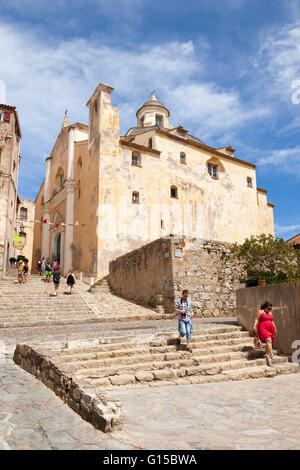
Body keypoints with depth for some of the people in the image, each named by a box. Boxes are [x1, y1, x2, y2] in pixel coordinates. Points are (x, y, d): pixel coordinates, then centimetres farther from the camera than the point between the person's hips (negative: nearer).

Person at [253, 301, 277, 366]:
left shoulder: (270, 313, 17)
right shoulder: (260, 312, -3)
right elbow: (256, 319, -8)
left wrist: (275, 328, 19)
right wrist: (254, 327, -18)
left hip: (270, 329, 7)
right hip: (263, 329, -7)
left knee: (268, 342, 6)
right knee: (269, 340, -23)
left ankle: (267, 355, 16)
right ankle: (271, 355, -30)